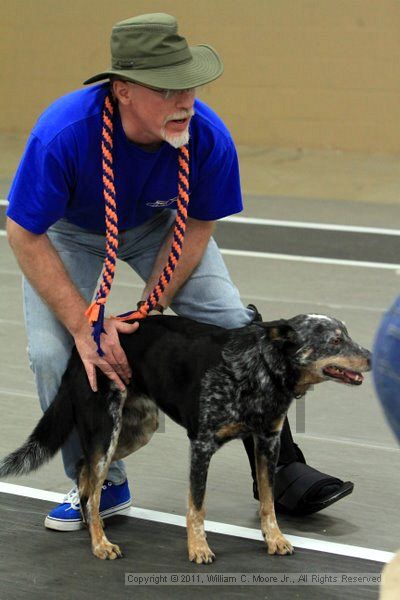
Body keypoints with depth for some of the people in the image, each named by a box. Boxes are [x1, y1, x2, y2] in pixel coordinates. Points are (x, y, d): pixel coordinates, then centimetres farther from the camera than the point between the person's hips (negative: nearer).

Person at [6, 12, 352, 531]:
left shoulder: (208, 137, -32)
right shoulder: (63, 133, -40)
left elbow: (197, 226, -14)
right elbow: (24, 235, -28)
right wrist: (84, 327, -31)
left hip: (159, 226, 2)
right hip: (70, 232, -2)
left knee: (232, 323, -12)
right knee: (52, 351, -18)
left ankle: (279, 468, 4)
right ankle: (101, 484, 4)